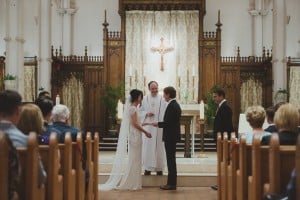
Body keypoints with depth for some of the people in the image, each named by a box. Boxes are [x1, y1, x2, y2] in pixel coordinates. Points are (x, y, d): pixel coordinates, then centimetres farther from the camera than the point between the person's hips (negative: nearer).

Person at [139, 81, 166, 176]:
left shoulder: (162, 99, -2)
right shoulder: (144, 99, 4)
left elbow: (165, 113, -5)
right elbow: (140, 111, 9)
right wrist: (146, 114, -11)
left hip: (159, 126, -1)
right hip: (148, 126, 1)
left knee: (159, 146, 3)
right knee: (148, 146, 3)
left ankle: (159, 168, 13)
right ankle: (148, 168, 12)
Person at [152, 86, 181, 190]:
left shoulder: (171, 106, -18)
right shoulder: (176, 105, 13)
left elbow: (167, 123, -22)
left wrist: (157, 124, -8)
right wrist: (159, 124, 13)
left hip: (170, 137, -10)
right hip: (173, 136, 10)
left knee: (171, 159, -4)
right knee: (171, 159, 13)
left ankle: (171, 184, 2)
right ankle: (171, 182, 19)